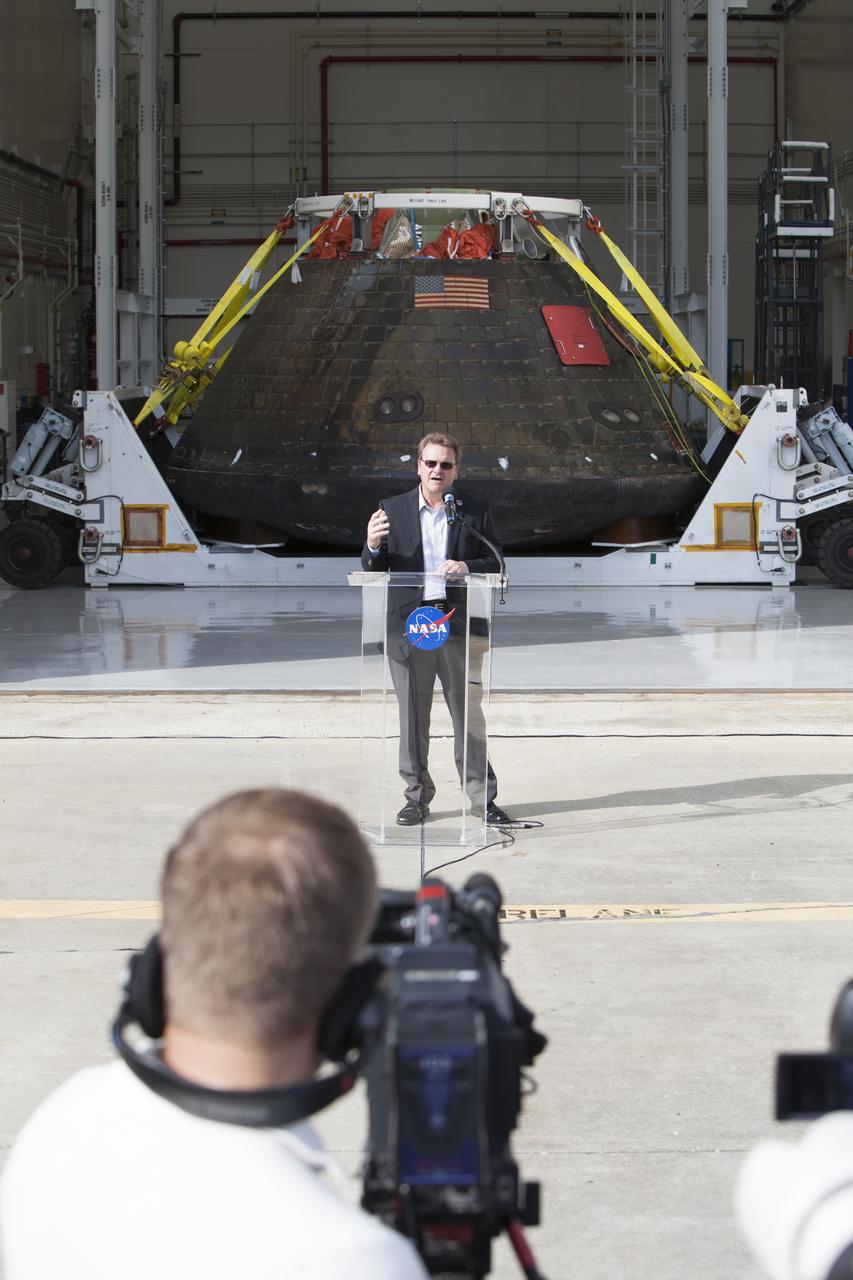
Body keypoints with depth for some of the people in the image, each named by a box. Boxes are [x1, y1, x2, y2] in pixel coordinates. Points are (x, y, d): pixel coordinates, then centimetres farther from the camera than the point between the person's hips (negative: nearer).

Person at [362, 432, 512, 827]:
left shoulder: (475, 511, 7)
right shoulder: (392, 510, 7)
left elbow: (495, 564, 5)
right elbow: (373, 570, 7)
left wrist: (467, 567, -15)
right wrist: (372, 546, -15)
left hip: (458, 626, -1)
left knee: (469, 716, 2)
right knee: (412, 717, 5)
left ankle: (483, 797, 9)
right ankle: (417, 797, 14)